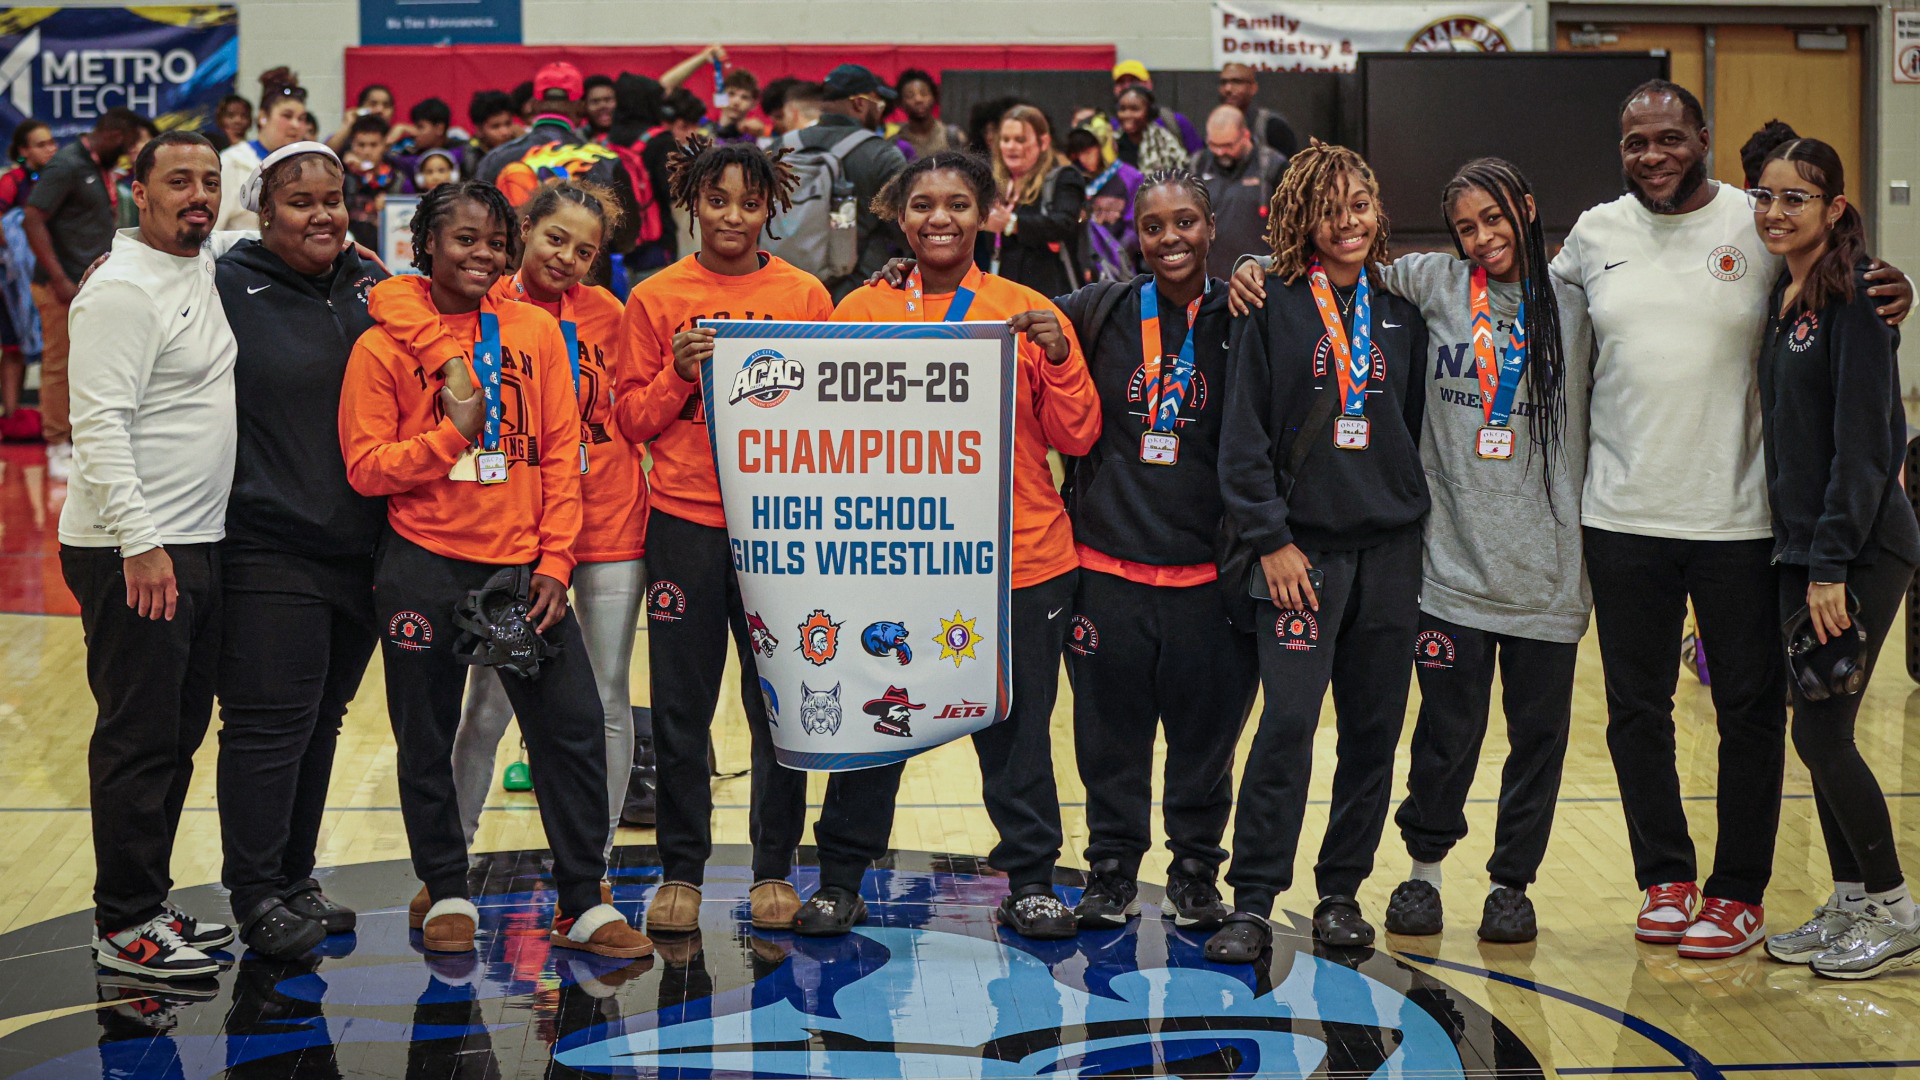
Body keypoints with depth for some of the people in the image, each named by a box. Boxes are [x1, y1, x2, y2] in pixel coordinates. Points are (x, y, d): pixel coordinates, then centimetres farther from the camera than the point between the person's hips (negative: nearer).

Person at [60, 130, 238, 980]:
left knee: (179, 734, 14)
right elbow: (99, 424, -19)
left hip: (200, 544, 9)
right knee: (137, 740, -4)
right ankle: (125, 925, 5)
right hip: (132, 552, -9)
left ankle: (151, 902, 24)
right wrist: (140, 543, -24)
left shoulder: (204, 272, 13)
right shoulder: (122, 291, -13)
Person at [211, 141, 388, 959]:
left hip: (360, 544, 6)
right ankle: (256, 898, 7)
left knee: (322, 720, 14)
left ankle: (294, 880, 26)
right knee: (270, 722, -4)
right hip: (268, 546, -6)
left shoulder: (371, 284, 10)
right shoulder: (228, 288, -6)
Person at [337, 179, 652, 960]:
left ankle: (582, 904, 11)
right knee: (427, 739, 8)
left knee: (573, 727, 0)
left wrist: (555, 560, -2)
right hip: (425, 568, -2)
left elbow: (562, 452, 5)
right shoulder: (384, 346, -1)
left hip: (523, 569, 2)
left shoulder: (535, 333, 6)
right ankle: (444, 894, 26)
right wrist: (452, 433, -17)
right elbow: (365, 466, -4)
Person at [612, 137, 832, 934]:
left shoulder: (806, 296, 6)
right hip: (686, 519, 0)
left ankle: (774, 870, 17)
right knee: (681, 707, 4)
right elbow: (633, 420, 4)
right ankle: (681, 873, 16)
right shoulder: (655, 300, 5)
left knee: (780, 702, 4)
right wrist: (680, 373, -11)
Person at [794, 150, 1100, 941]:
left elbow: (1076, 437, 0)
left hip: (1017, 559, 0)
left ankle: (1029, 882, 23)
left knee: (1016, 726, 8)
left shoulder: (1027, 312, 2)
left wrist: (1058, 356, -15)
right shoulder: (863, 310, 3)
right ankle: (840, 879, 22)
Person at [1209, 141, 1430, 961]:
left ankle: (1341, 892, 19)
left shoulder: (1402, 312, 11)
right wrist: (1270, 539, -9)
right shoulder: (1275, 311, -1)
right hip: (1303, 547, -4)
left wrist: (1416, 513, 10)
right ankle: (1253, 900, -3)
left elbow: (1418, 425, 17)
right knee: (1288, 723, -11)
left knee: (1374, 728, 6)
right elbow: (1243, 438, -4)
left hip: (1391, 548, 4)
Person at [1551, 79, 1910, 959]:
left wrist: (1891, 296, -15)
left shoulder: (1760, 226, -2)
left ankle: (1738, 895, 18)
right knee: (1636, 711, 10)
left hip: (1739, 517, -2)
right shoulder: (1594, 235, 6)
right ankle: (1665, 879, 25)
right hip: (1625, 516, 3)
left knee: (1750, 712, 5)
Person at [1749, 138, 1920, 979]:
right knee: (1818, 732, 11)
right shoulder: (1784, 297, 12)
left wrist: (1832, 565, -19)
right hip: (1802, 545, 8)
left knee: (1822, 734, -5)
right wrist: (1801, 555, 13)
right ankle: (1850, 905, 22)